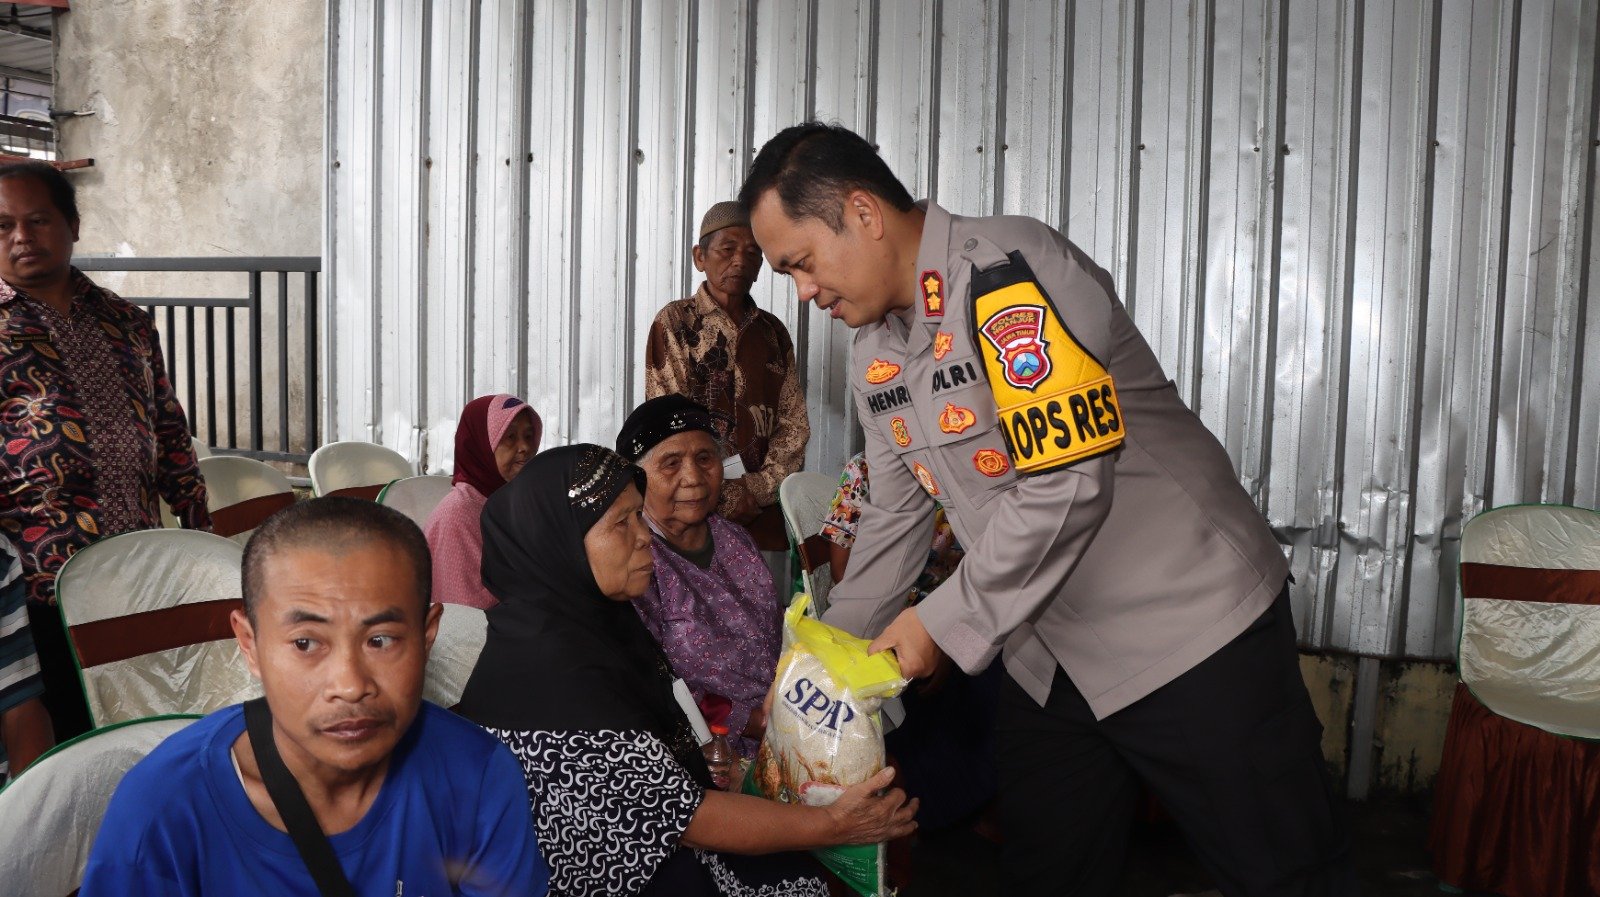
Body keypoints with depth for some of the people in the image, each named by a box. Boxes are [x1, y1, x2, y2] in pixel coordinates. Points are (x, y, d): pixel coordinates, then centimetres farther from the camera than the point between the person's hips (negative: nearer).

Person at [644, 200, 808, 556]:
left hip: (764, 512, 4)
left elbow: (794, 423, 7)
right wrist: (724, 496, -11)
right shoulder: (675, 323, -1)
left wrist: (758, 489, -7)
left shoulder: (773, 332, 12)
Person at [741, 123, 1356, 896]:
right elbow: (894, 520, 13)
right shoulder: (875, 359, 6)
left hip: (1190, 635, -8)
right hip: (1046, 660, 8)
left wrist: (943, 623, -17)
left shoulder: (1008, 274, -21)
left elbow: (1068, 485, -26)